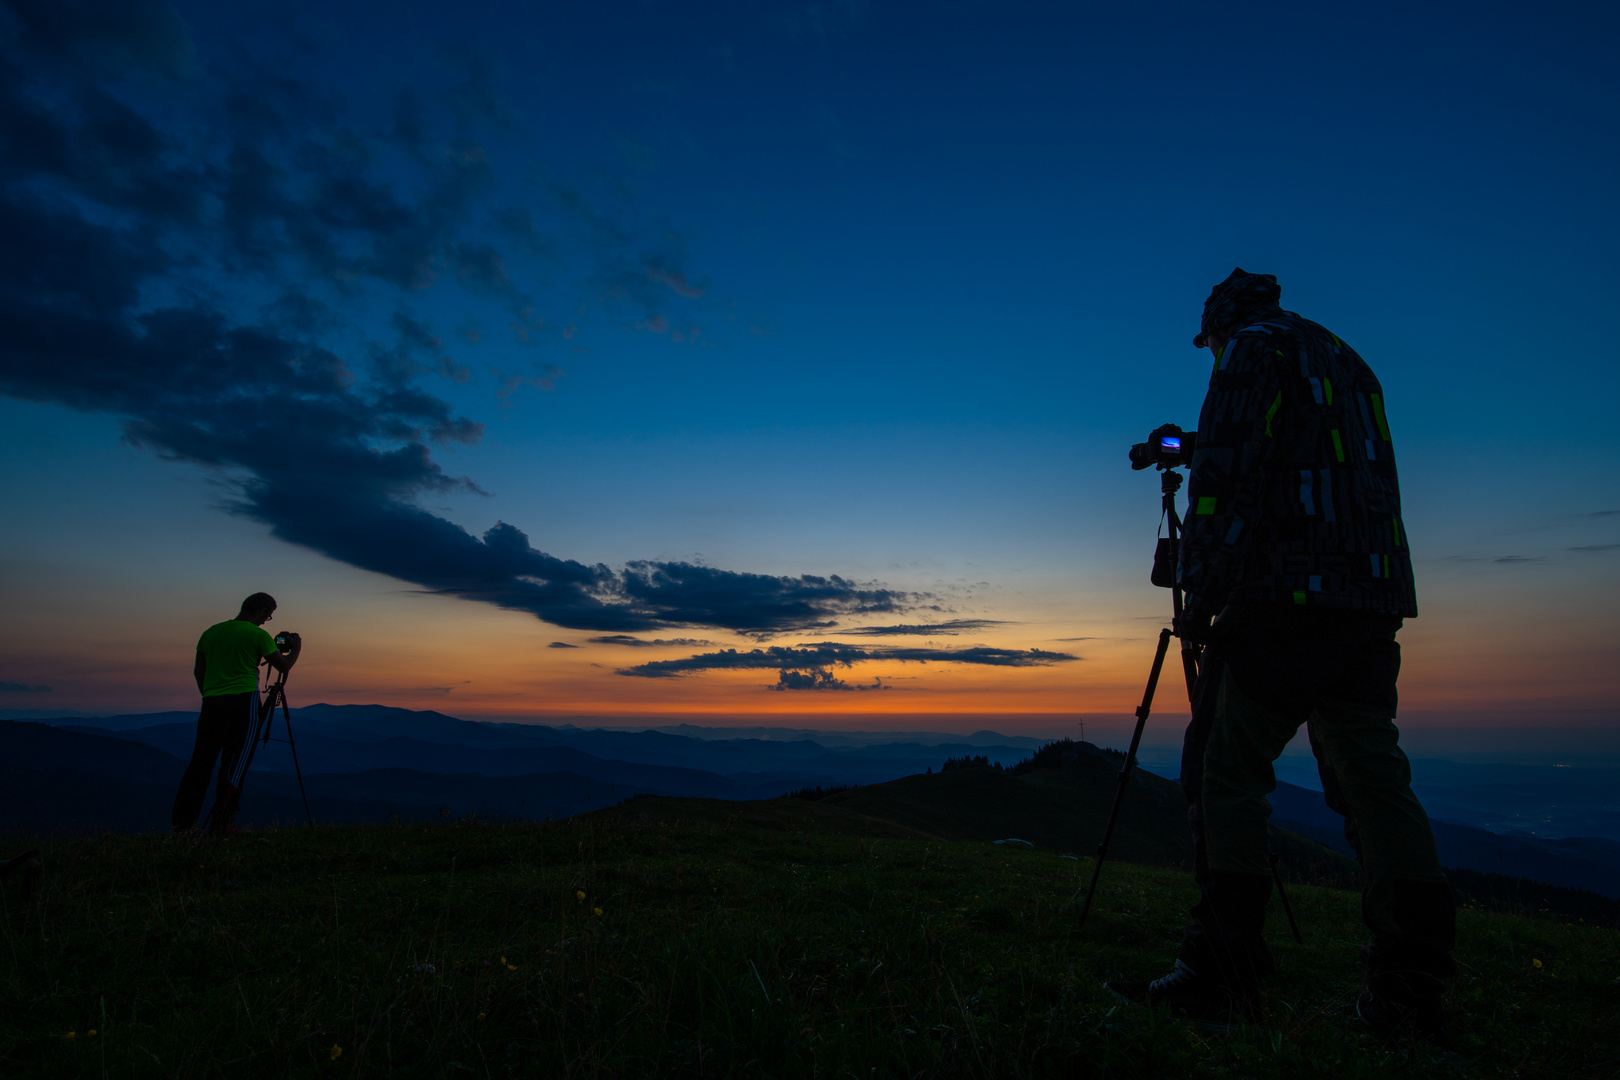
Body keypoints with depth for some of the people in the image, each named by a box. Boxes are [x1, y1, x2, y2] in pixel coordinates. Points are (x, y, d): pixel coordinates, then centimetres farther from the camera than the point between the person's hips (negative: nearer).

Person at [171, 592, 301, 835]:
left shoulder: (210, 632, 14)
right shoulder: (257, 635, -3)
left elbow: (198, 671, 19)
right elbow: (284, 665, -1)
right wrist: (296, 647, 17)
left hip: (211, 703, 5)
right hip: (242, 700, -5)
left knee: (200, 760, 8)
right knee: (232, 764, -1)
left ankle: (182, 820, 8)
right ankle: (222, 822, -1)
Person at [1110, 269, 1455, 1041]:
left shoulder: (1253, 348, 3)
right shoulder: (1347, 363, 29)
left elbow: (1226, 471, -11)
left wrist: (1203, 587, -13)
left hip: (1288, 594, -9)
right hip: (1375, 595, 9)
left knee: (1225, 771, -7)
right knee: (1371, 777, 7)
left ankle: (1220, 974, -6)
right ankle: (1411, 990, 8)